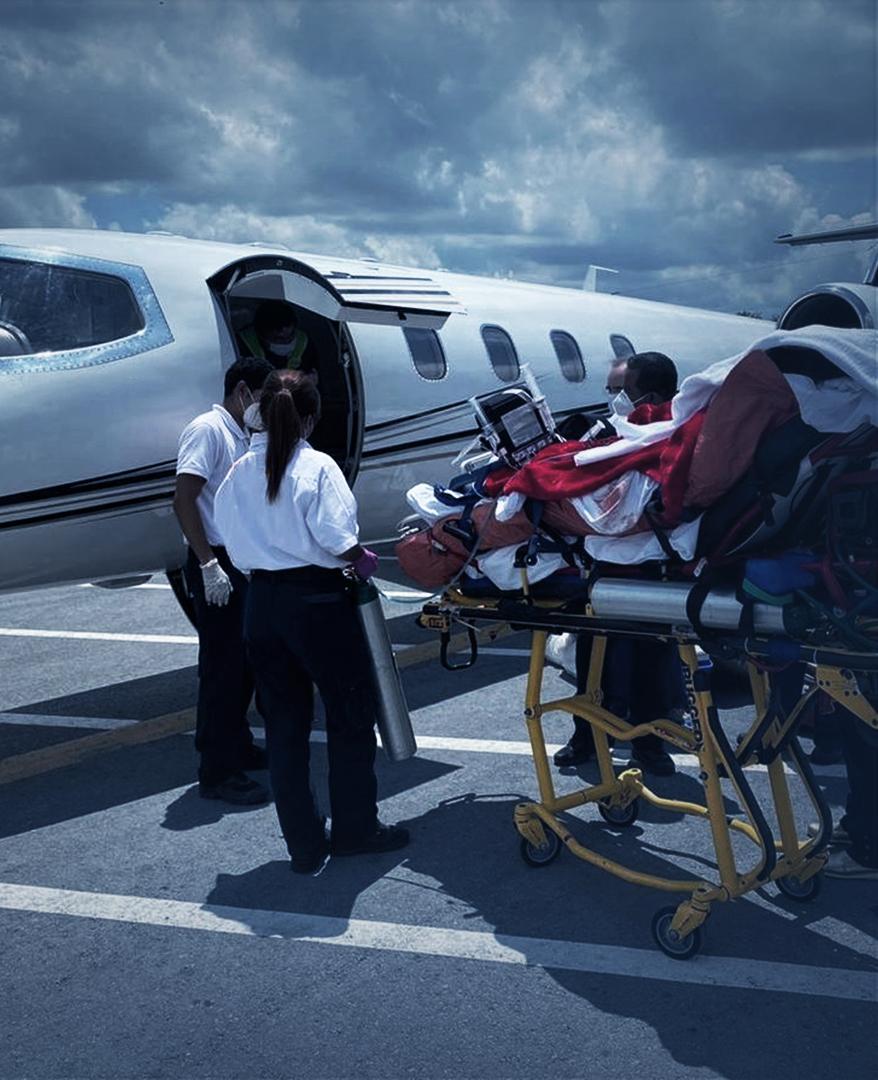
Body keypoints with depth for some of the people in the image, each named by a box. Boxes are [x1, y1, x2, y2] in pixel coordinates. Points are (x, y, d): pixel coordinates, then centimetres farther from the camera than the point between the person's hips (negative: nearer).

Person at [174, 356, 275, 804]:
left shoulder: (241, 437, 17)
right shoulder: (209, 430, -11)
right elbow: (183, 500, -20)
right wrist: (209, 565, -23)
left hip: (241, 565, 10)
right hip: (217, 567, -10)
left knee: (243, 662, 18)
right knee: (222, 666, -5)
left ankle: (236, 746, 33)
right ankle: (217, 773, 2)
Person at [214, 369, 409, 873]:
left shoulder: (238, 473, 5)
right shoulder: (317, 467, -11)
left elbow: (236, 542, 5)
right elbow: (336, 539, -18)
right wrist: (363, 560, 0)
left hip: (262, 602, 5)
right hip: (316, 601, -5)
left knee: (284, 724, 12)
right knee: (352, 715, 12)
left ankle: (305, 844, 19)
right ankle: (355, 829, 22)